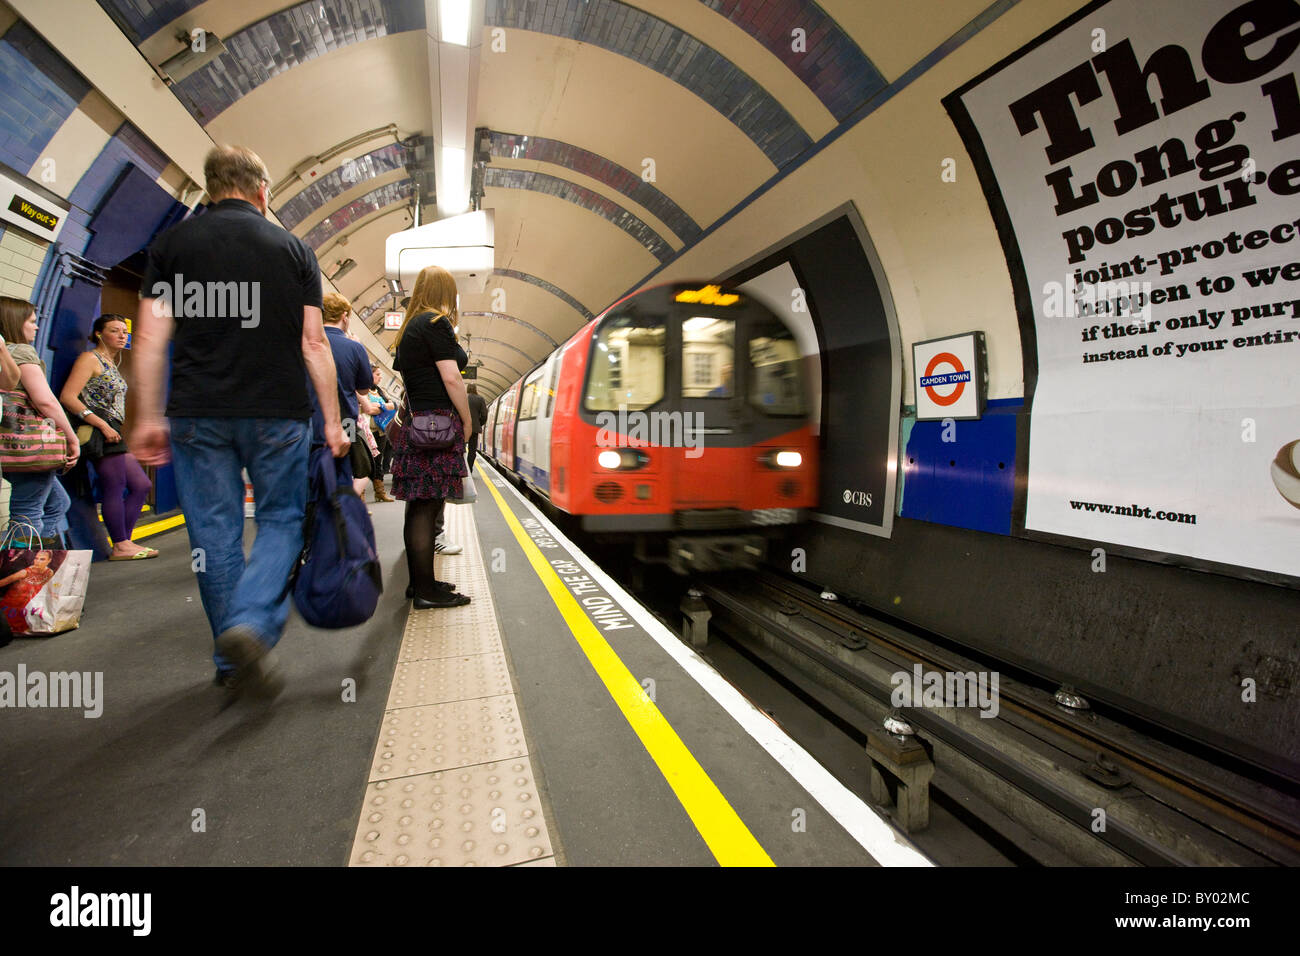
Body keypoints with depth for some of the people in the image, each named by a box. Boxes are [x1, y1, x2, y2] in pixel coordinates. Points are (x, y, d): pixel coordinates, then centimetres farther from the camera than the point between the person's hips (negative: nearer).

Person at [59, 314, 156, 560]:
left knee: (142, 485, 7)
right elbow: (67, 397, -15)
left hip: (112, 432, 9)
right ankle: (120, 546, -4)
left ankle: (123, 541, 10)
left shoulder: (110, 364, 22)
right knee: (114, 488, -9)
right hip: (98, 431, -9)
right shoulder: (90, 358, -4)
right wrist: (101, 424, -20)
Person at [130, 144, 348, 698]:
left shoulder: (172, 243, 9)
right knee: (281, 519, 11)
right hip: (278, 413, -1)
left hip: (197, 414, 2)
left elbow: (150, 337, 3)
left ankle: (232, 662, 17)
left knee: (214, 533, 8)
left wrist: (149, 417, 8)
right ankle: (250, 625, -10)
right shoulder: (293, 249, 6)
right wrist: (332, 421, 2)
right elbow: (314, 344, -1)